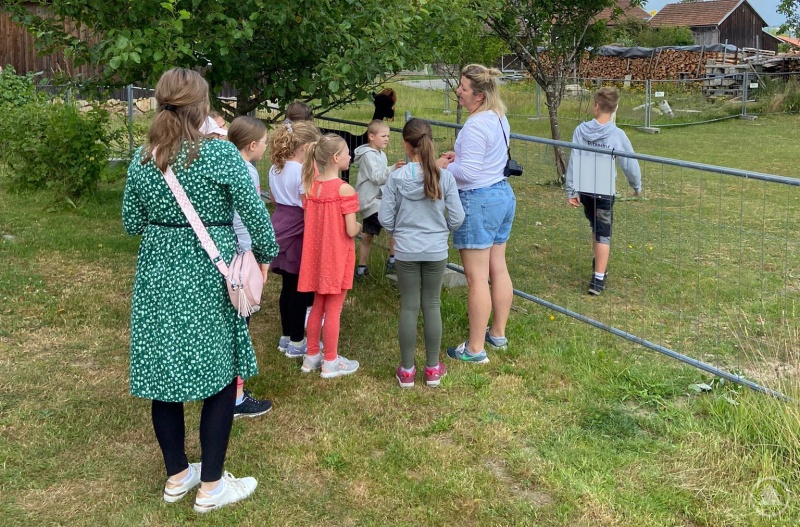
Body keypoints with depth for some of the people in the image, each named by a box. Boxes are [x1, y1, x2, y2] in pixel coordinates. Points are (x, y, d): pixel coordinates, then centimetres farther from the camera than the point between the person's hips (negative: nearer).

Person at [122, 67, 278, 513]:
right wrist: (266, 255, 4)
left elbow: (132, 222, 8)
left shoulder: (143, 158, 1)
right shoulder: (221, 154, -13)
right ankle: (211, 487, 15)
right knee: (221, 377, 8)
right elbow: (255, 213, -12)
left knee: (163, 375, 13)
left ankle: (177, 477, 28)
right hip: (209, 276, -5)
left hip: (158, 275, 5)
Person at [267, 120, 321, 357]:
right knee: (301, 289, 3)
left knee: (288, 286, 16)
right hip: (298, 233, -8)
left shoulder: (275, 168, 7)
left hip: (281, 229, 8)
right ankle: (296, 342, 12)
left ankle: (286, 337, 27)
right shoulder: (303, 172, -19)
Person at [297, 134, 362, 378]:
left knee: (317, 306, 18)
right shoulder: (345, 190, -19)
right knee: (333, 310, 5)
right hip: (338, 257, -6)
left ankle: (312, 356, 29)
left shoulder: (310, 187, -1)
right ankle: (331, 363, 16)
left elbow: (308, 224, 3)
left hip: (316, 255, 6)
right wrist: (359, 226, 2)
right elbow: (351, 231, -19)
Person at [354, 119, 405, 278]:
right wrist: (393, 169, -38)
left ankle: (362, 268, 23)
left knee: (367, 235, 14)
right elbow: (376, 177, -26)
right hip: (369, 200, -10)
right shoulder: (368, 155, -16)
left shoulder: (381, 154, 14)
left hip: (374, 199, 10)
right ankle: (392, 261, -11)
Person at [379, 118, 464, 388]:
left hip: (406, 251, 0)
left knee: (409, 307, 10)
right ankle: (433, 368, 22)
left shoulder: (397, 177, -12)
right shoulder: (444, 176, -11)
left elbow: (385, 218, -6)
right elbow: (457, 218, -6)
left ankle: (407, 370, 19)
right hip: (436, 251, 1)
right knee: (432, 305, 12)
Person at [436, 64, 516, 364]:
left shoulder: (476, 126, -21)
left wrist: (443, 167, -6)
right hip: (503, 194, 10)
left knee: (476, 277, -3)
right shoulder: (499, 118, 9)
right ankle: (498, 334, 29)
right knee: (498, 269, 16)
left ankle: (475, 349, 6)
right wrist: (460, 157, 11)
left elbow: (469, 172, -22)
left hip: (478, 201, -10)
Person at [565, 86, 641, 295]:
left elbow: (574, 161, -3)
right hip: (605, 191, -3)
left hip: (584, 190, 3)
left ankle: (599, 265, 38)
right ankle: (598, 279, -3)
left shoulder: (581, 130, -3)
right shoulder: (618, 135, -8)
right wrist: (636, 185, 19)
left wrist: (571, 190, 3)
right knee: (604, 234, 3)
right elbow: (630, 163, 1)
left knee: (596, 227, 24)